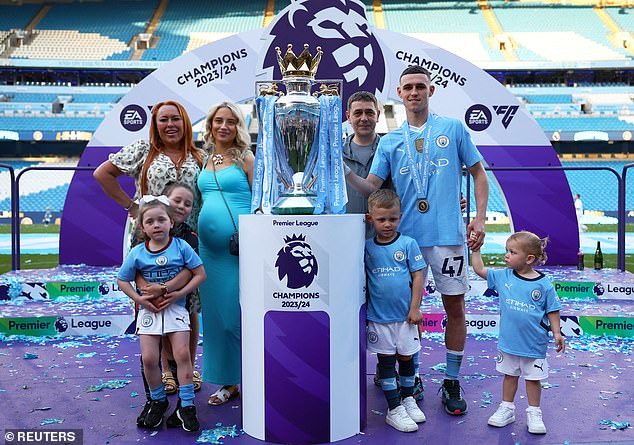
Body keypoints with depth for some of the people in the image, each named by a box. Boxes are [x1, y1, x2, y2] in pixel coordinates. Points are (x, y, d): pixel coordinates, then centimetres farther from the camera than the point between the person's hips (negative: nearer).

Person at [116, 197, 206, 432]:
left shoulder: (181, 246, -8)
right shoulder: (137, 252, -4)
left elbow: (200, 274, -6)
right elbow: (122, 280, 7)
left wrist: (180, 293, -16)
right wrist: (139, 299, -8)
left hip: (175, 307, -1)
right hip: (149, 309, 2)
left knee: (182, 355, -6)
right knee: (149, 358, -1)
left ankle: (186, 407, 6)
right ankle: (158, 401, 23)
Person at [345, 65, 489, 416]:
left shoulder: (454, 129, 6)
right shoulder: (389, 142, 10)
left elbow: (478, 173, 8)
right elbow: (371, 188, 2)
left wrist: (480, 217, -2)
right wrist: (344, 172, -16)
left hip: (448, 234, -1)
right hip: (405, 236, 2)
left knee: (455, 308, 4)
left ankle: (452, 383, 20)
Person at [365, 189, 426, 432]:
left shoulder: (408, 243, -4)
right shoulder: (366, 247, -1)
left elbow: (417, 276, -3)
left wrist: (415, 308, -6)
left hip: (405, 315, 0)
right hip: (378, 316, 0)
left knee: (406, 357, 14)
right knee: (386, 360, 7)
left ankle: (408, 398, 35)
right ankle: (394, 408, 17)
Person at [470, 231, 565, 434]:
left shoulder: (543, 284, -10)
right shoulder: (503, 276, -3)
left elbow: (553, 310, -3)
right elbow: (479, 269, 2)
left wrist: (557, 333, -6)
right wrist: (475, 249, -3)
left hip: (534, 343, -3)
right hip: (508, 340, 3)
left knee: (533, 378, 11)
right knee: (510, 375, 16)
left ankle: (534, 413, 27)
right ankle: (507, 409, 29)